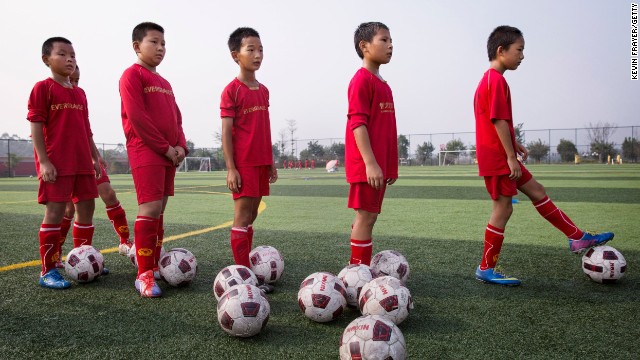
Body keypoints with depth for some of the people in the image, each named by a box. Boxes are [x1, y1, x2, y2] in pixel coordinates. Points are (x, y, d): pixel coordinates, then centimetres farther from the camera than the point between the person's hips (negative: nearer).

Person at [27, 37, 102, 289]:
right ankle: (48, 271, 4)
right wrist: (43, 161, -16)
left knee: (86, 208, 10)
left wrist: (94, 158, 16)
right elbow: (36, 126, -9)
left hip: (82, 163, 7)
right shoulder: (43, 88, -4)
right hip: (56, 164, -7)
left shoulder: (80, 93, 16)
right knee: (55, 212, -6)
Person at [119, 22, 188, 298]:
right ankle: (144, 274, -8)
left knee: (159, 211, 10)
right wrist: (165, 147, -13)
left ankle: (154, 266, 18)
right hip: (145, 152, -8)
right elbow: (136, 117, -14)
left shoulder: (164, 83, 22)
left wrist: (180, 146, 1)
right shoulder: (132, 75, -3)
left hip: (169, 155, 8)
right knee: (150, 209, -13)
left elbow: (176, 118, 19)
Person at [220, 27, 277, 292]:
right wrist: (230, 168, -14)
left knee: (250, 217, 11)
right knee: (242, 217, -4)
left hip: (261, 163, 7)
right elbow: (226, 132, -10)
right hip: (243, 164, -7)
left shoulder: (263, 90, 14)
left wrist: (270, 162, 16)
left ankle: (245, 268, 19)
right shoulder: (232, 90, -7)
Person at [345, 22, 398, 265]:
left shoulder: (383, 84, 17)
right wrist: (370, 163, -23)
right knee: (366, 217, -5)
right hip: (366, 166, -9)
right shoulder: (362, 80, -10)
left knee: (368, 217, 13)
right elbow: (357, 123, -17)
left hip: (380, 166, 9)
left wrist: (390, 166, 19)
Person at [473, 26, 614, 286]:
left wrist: (514, 145, 22)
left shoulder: (489, 80, 16)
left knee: (537, 192, 15)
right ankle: (486, 269, 5)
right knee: (503, 207, -4)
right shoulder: (496, 80, -15)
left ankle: (578, 238, 26)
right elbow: (499, 121, -22)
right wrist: (511, 156, -20)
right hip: (497, 158, -11)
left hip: (502, 156, 11)